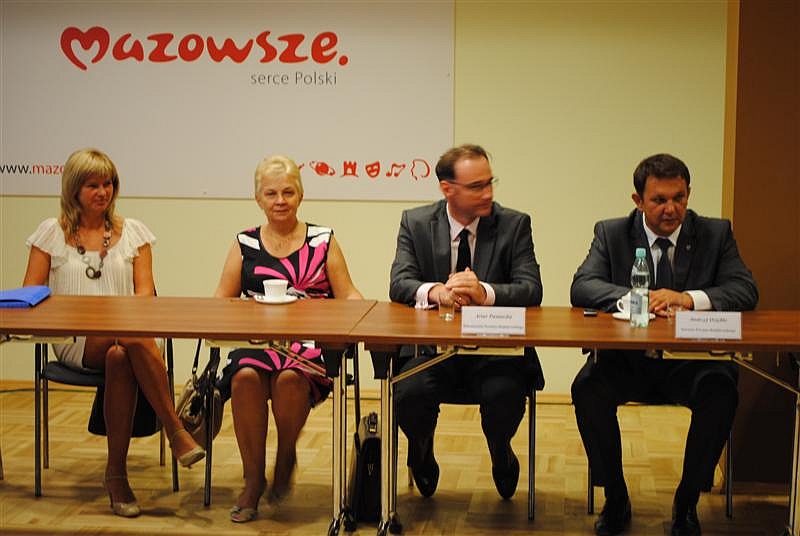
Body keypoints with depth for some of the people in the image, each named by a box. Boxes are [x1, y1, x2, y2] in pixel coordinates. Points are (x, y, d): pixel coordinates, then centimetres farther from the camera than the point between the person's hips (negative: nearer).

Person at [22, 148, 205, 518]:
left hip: (126, 332, 2)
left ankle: (116, 474, -31)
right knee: (135, 339, -37)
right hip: (74, 341, -1)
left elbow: (145, 292, 6)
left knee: (120, 358, -39)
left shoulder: (132, 232, 16)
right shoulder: (52, 233, 12)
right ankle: (175, 430, -32)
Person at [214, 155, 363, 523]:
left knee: (290, 376, -35)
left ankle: (286, 457, -4)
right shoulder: (245, 244, 16)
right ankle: (253, 479, -17)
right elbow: (221, 300, 13)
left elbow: (347, 295, 8)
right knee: (245, 376, -33)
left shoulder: (323, 240, 13)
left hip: (309, 341, -1)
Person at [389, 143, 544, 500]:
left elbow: (531, 290, -9)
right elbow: (399, 284, -7)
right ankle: (422, 457, 10)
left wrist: (484, 292, -30)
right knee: (408, 393, -29)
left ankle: (501, 456, 10)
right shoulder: (415, 223, 5)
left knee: (504, 396, -31)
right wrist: (437, 292, -30)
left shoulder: (514, 224, 2)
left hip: (495, 349, 0)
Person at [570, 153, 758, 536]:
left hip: (691, 363, 0)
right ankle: (615, 498, -8)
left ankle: (687, 502, -10)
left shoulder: (716, 234, 6)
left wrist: (690, 299, -24)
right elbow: (581, 288, -8)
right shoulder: (611, 234, 6)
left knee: (721, 391, -31)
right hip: (627, 360, 0)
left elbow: (745, 290, -6)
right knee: (588, 388, -29)